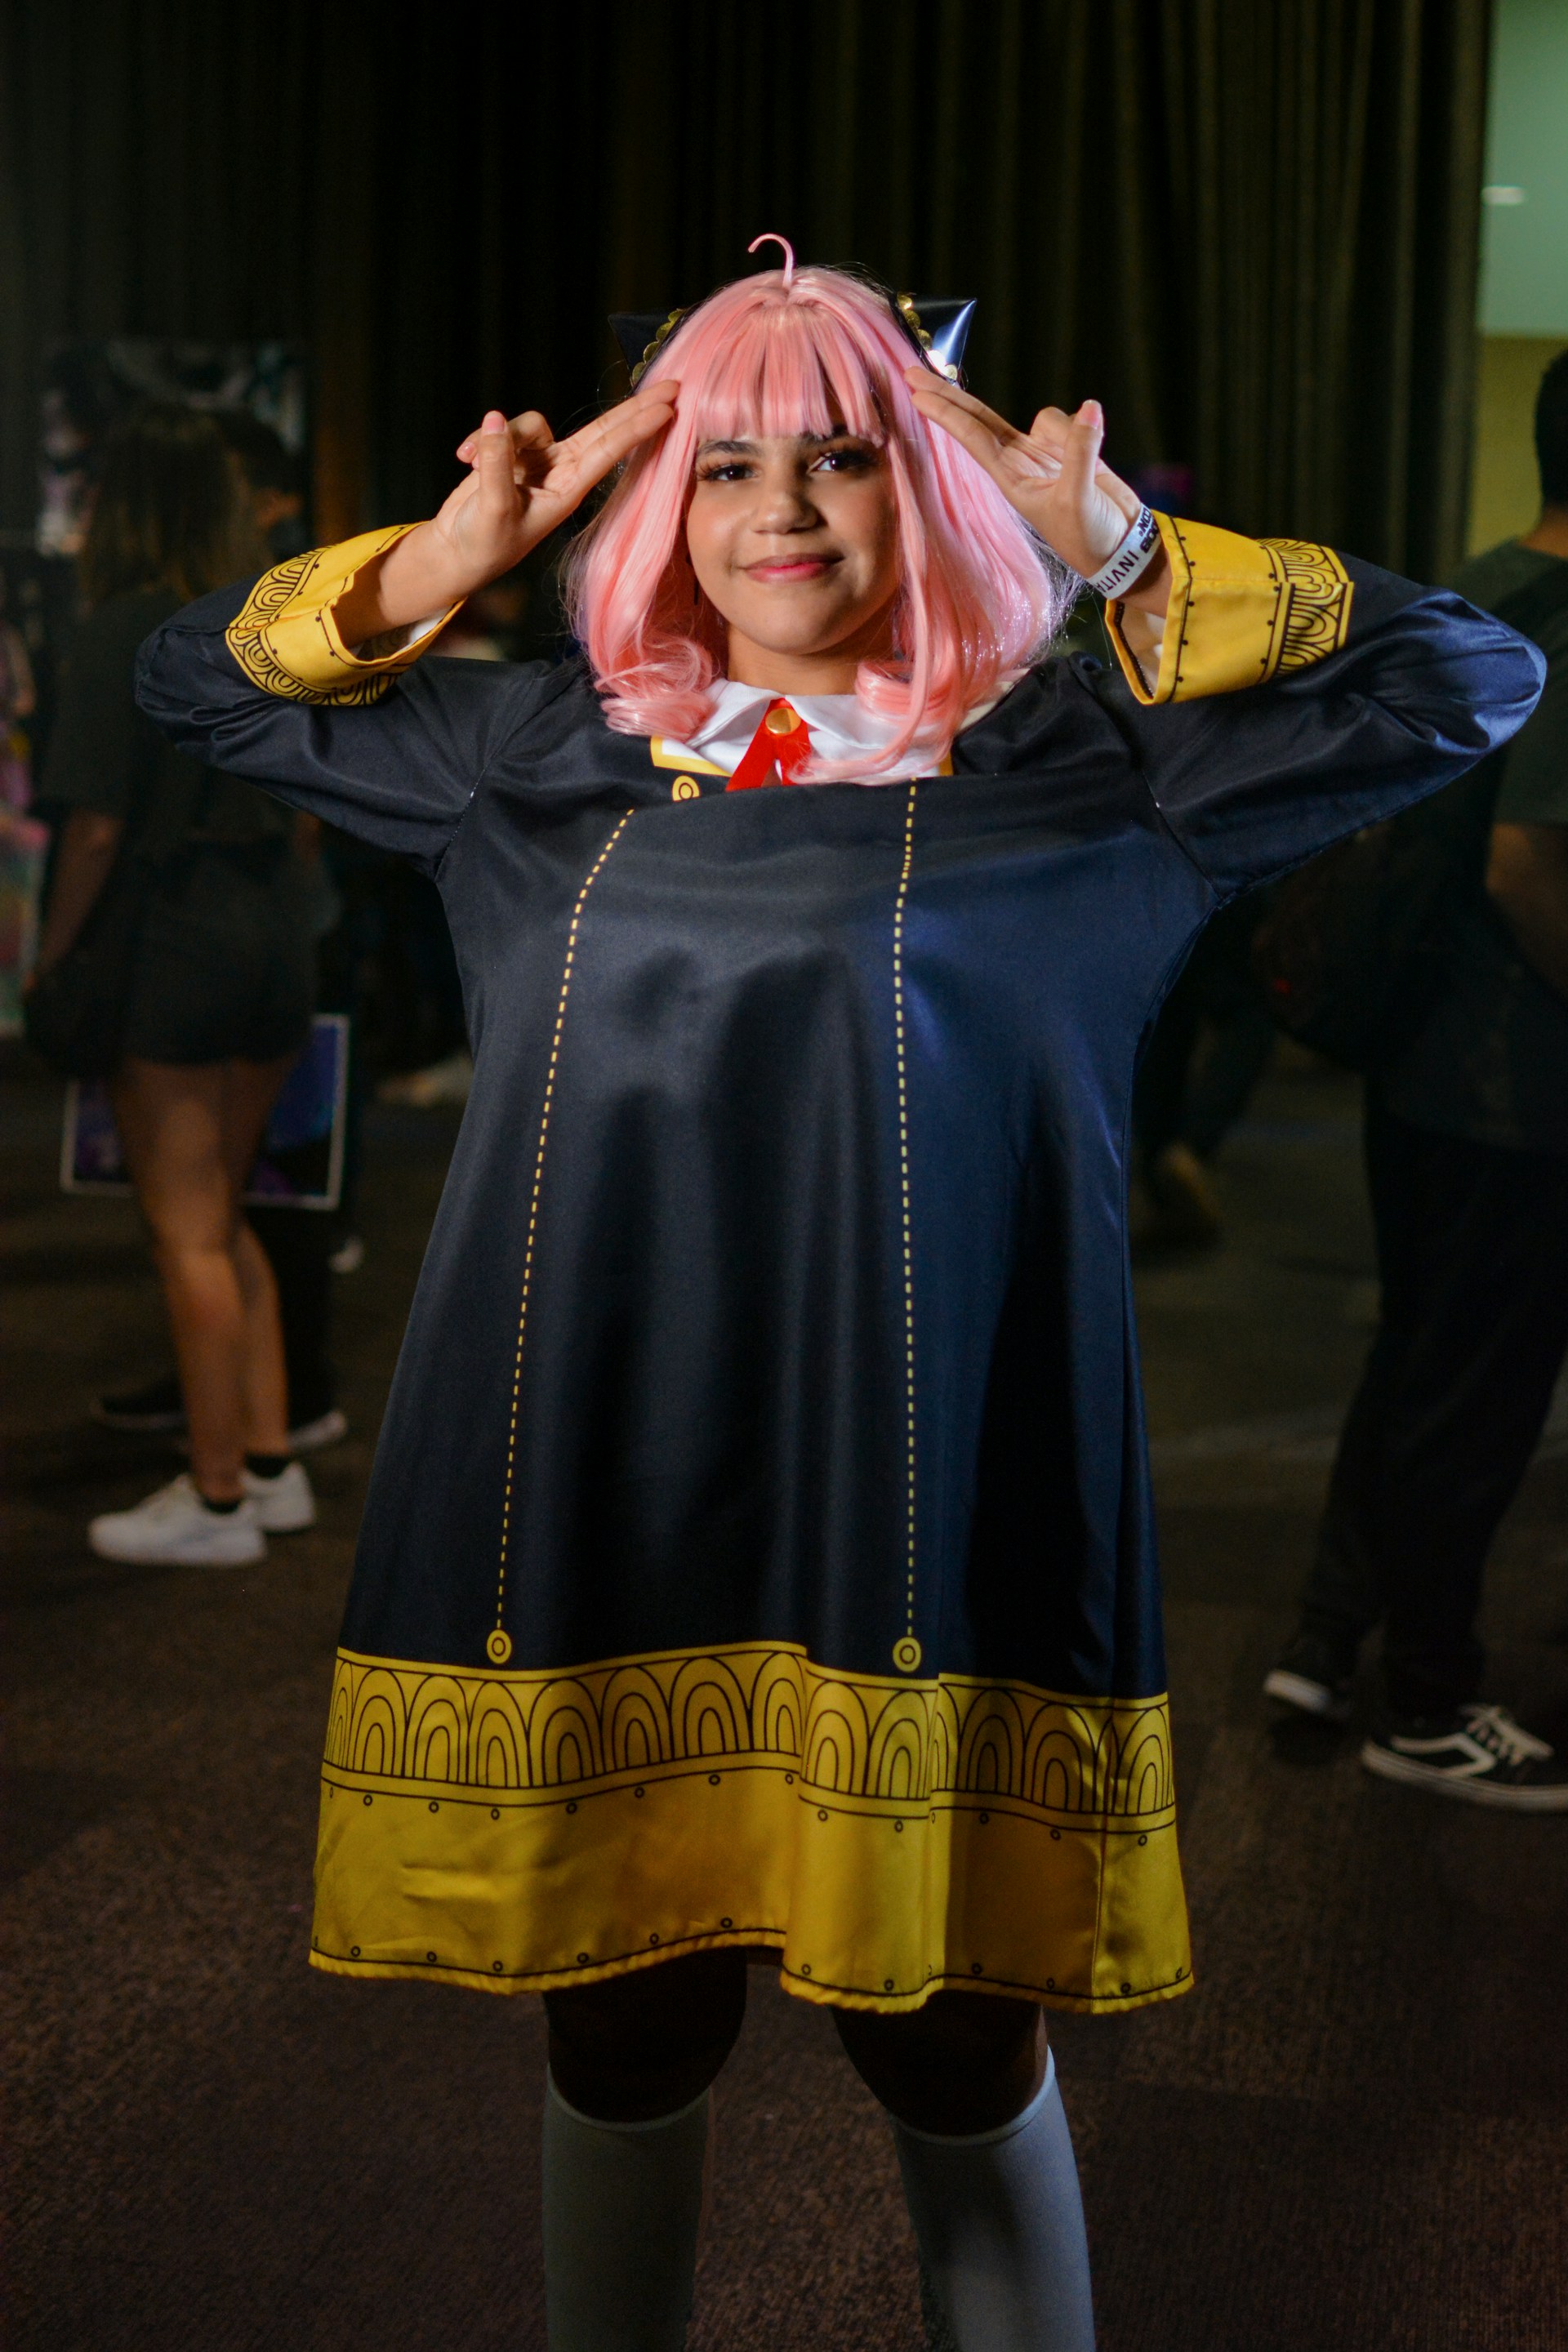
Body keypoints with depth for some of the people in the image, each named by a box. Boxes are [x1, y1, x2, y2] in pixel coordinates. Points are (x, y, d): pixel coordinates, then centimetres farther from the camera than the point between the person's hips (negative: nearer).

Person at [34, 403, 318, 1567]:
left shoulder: (123, 629, -12)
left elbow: (99, 825, -15)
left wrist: (52, 954, -6)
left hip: (177, 936, -6)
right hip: (280, 926, 7)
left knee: (187, 1231, 3)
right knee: (223, 1217, 19)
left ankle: (218, 1500, 10)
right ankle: (271, 1462, 22)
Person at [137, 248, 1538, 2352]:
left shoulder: (1058, 758, 3)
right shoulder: (553, 753, 11)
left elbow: (1462, 683, 2)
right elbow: (202, 682, 19)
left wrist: (1124, 548, -6)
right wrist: (453, 552, 4)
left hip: (915, 1524, -2)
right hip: (597, 1514, 3)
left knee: (949, 2046, 11)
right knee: (627, 2032, 17)